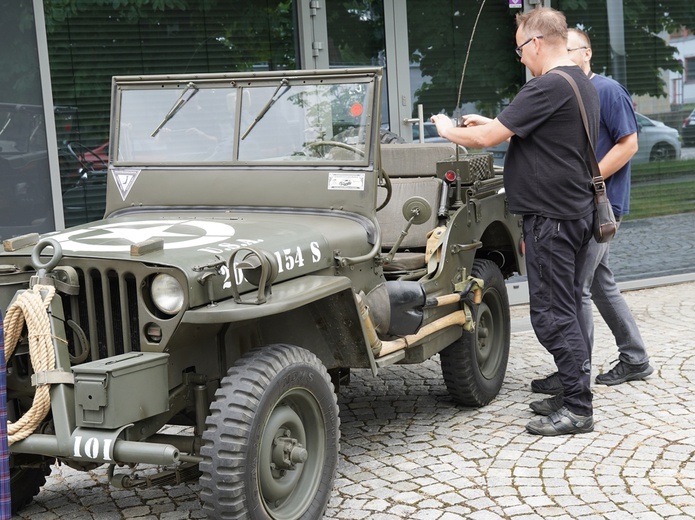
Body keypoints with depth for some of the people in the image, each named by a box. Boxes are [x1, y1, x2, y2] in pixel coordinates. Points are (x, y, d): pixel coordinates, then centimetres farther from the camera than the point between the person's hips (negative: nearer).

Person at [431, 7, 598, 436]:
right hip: (578, 211, 10)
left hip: (552, 218, -10)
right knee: (568, 310, 17)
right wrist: (492, 124, 19)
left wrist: (448, 130, 0)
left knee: (552, 314, -6)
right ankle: (573, 388, 25)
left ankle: (579, 409, -3)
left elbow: (489, 138, -18)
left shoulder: (548, 87, -18)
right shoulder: (584, 85, 14)